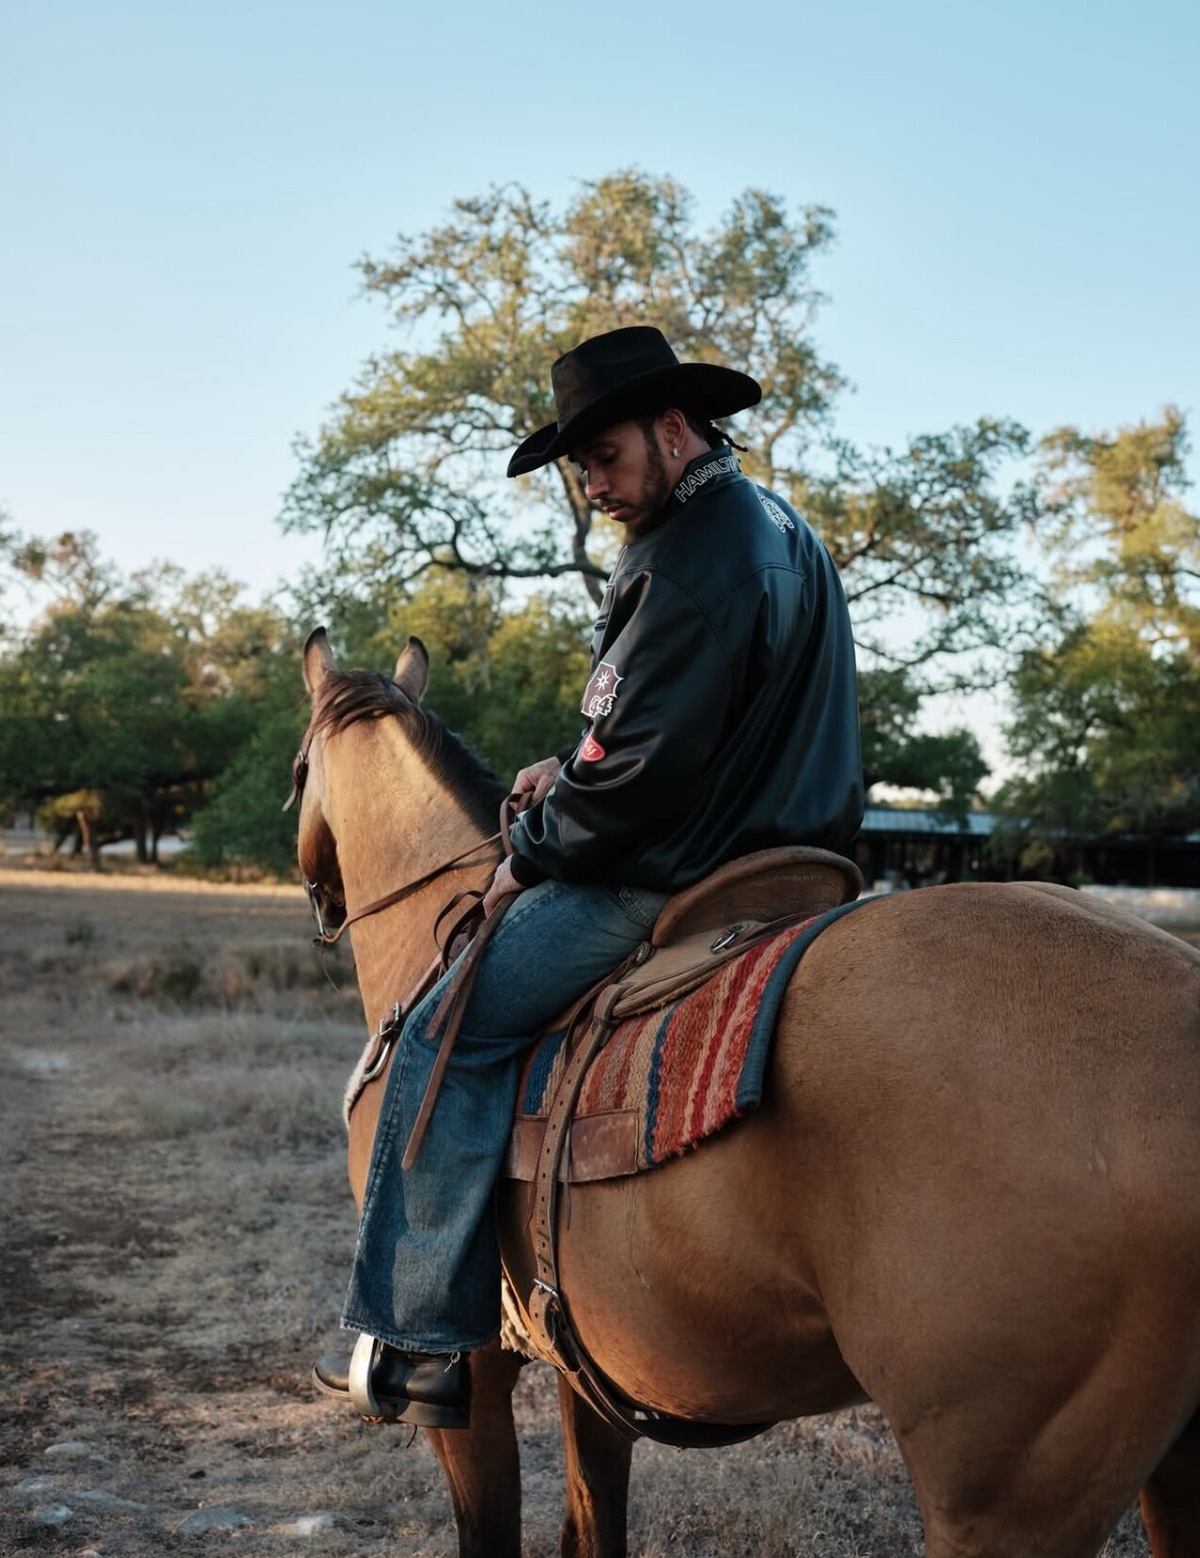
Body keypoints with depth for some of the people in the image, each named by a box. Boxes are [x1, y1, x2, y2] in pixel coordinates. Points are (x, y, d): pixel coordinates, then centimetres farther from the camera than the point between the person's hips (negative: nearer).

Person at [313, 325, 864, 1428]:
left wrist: (532, 854, -6)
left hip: (681, 880, -11)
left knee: (451, 1033, -9)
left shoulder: (695, 557, -19)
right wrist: (577, 772, 11)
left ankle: (426, 1346, -7)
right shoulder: (782, 531, 15)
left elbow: (644, 770, -22)